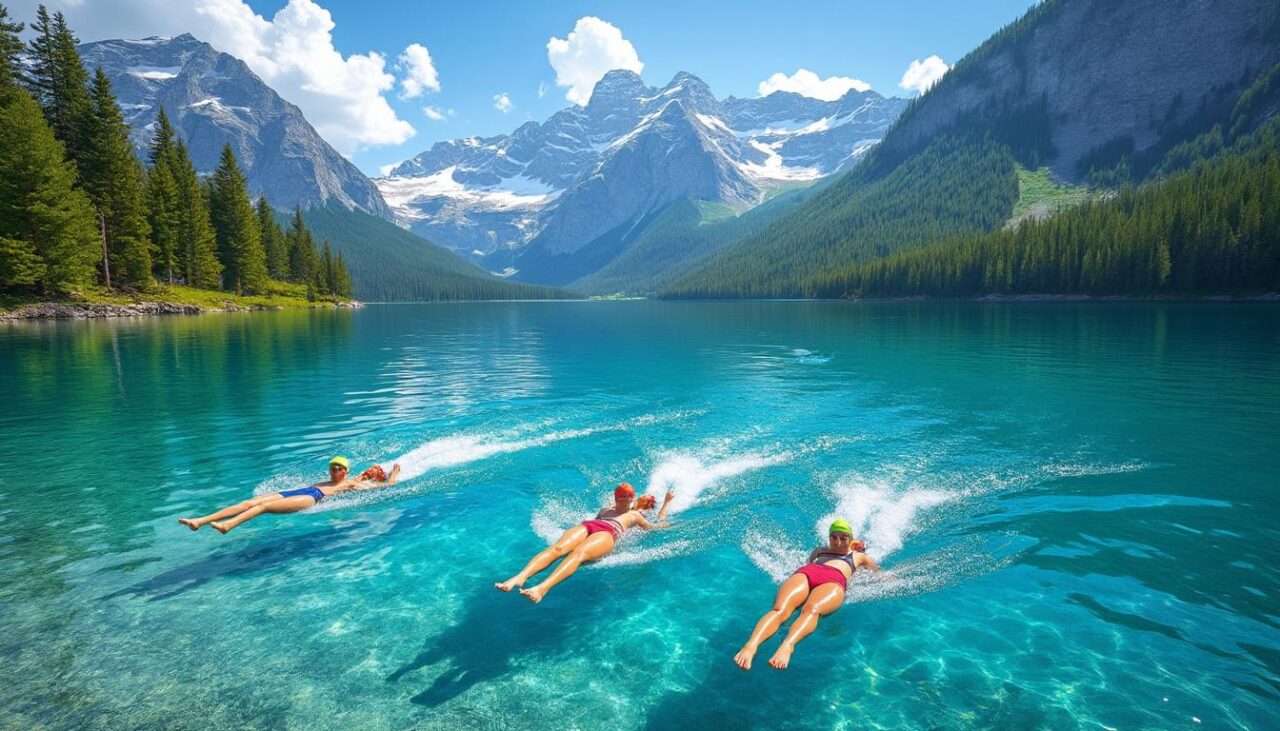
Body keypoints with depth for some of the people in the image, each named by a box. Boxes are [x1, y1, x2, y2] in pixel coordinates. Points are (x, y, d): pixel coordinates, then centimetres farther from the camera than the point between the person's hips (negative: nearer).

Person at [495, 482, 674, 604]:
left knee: (579, 553, -38)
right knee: (557, 548, -32)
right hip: (587, 525, 2)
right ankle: (518, 578, -57)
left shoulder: (635, 515, 42)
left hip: (609, 533, -2)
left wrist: (666, 503, 59)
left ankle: (542, 588, -63)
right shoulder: (605, 510, 47)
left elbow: (656, 526, 47)